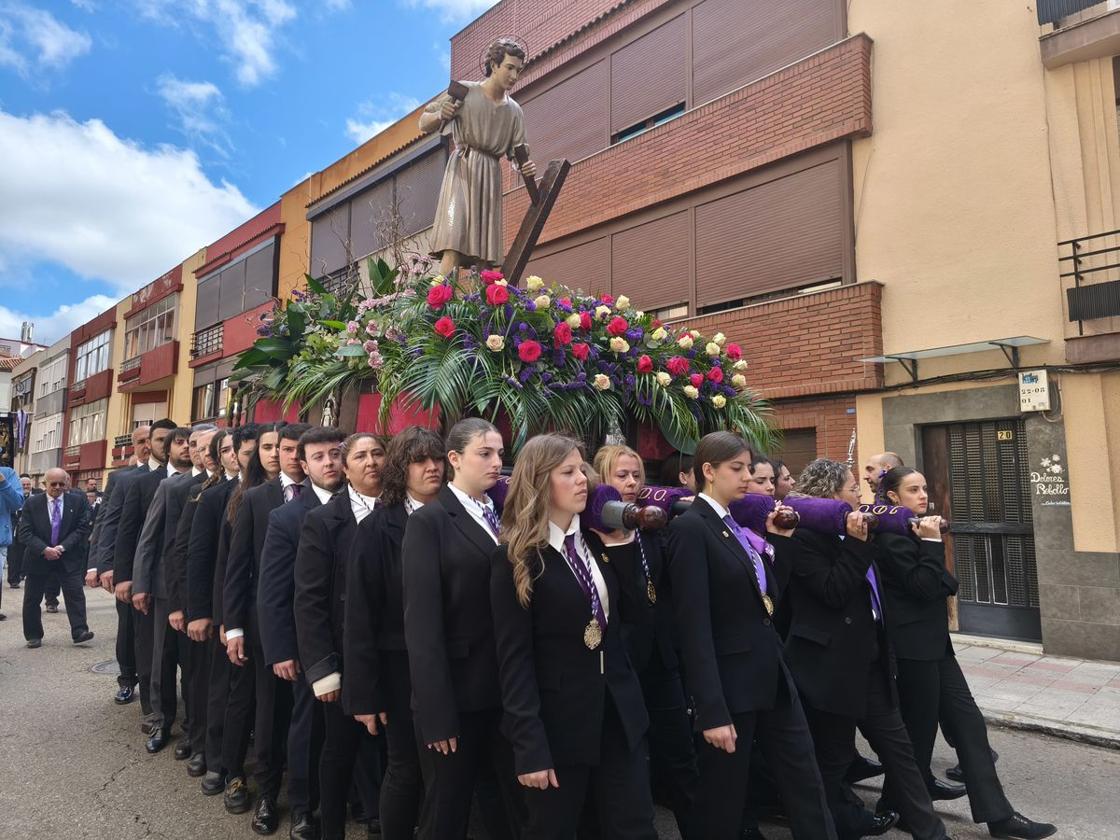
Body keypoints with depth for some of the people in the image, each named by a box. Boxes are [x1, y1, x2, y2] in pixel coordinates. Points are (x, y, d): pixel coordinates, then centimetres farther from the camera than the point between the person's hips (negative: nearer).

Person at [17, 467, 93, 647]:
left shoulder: (78, 501, -3)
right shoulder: (32, 503, -3)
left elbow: (82, 528, -5)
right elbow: (25, 533, -7)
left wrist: (62, 547, -15)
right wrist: (45, 549, -19)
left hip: (68, 556, -1)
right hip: (39, 556, 1)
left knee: (75, 593, -7)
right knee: (32, 598, 8)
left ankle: (79, 632, -5)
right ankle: (34, 636, 22)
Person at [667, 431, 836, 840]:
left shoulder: (738, 524, 10)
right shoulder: (690, 527, -16)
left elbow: (767, 597, 11)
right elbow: (694, 626, -20)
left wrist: (778, 540, 3)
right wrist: (712, 711, -20)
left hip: (770, 673, 8)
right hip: (730, 683, -8)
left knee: (806, 782, 15)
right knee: (723, 801, 10)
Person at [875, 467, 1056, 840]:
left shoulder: (912, 530, 13)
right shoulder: (892, 537, -18)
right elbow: (924, 587, -21)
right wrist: (932, 543, -21)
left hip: (933, 642, 9)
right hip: (913, 649, -9)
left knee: (968, 722, 9)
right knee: (919, 731, 3)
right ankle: (898, 806, 21)